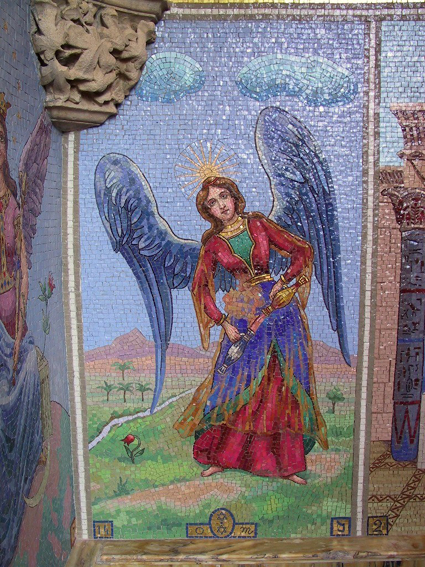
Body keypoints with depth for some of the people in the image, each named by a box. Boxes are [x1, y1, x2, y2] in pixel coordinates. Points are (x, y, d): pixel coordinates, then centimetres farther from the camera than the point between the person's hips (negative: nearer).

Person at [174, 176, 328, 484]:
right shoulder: (213, 244, 5)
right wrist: (224, 322, -8)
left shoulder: (258, 224, 4)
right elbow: (201, 288, 3)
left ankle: (286, 461, 14)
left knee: (285, 382, 2)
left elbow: (303, 251, 6)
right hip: (243, 315, 0)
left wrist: (282, 282, -7)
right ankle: (221, 456, 16)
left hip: (279, 306, 0)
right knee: (235, 383, -1)